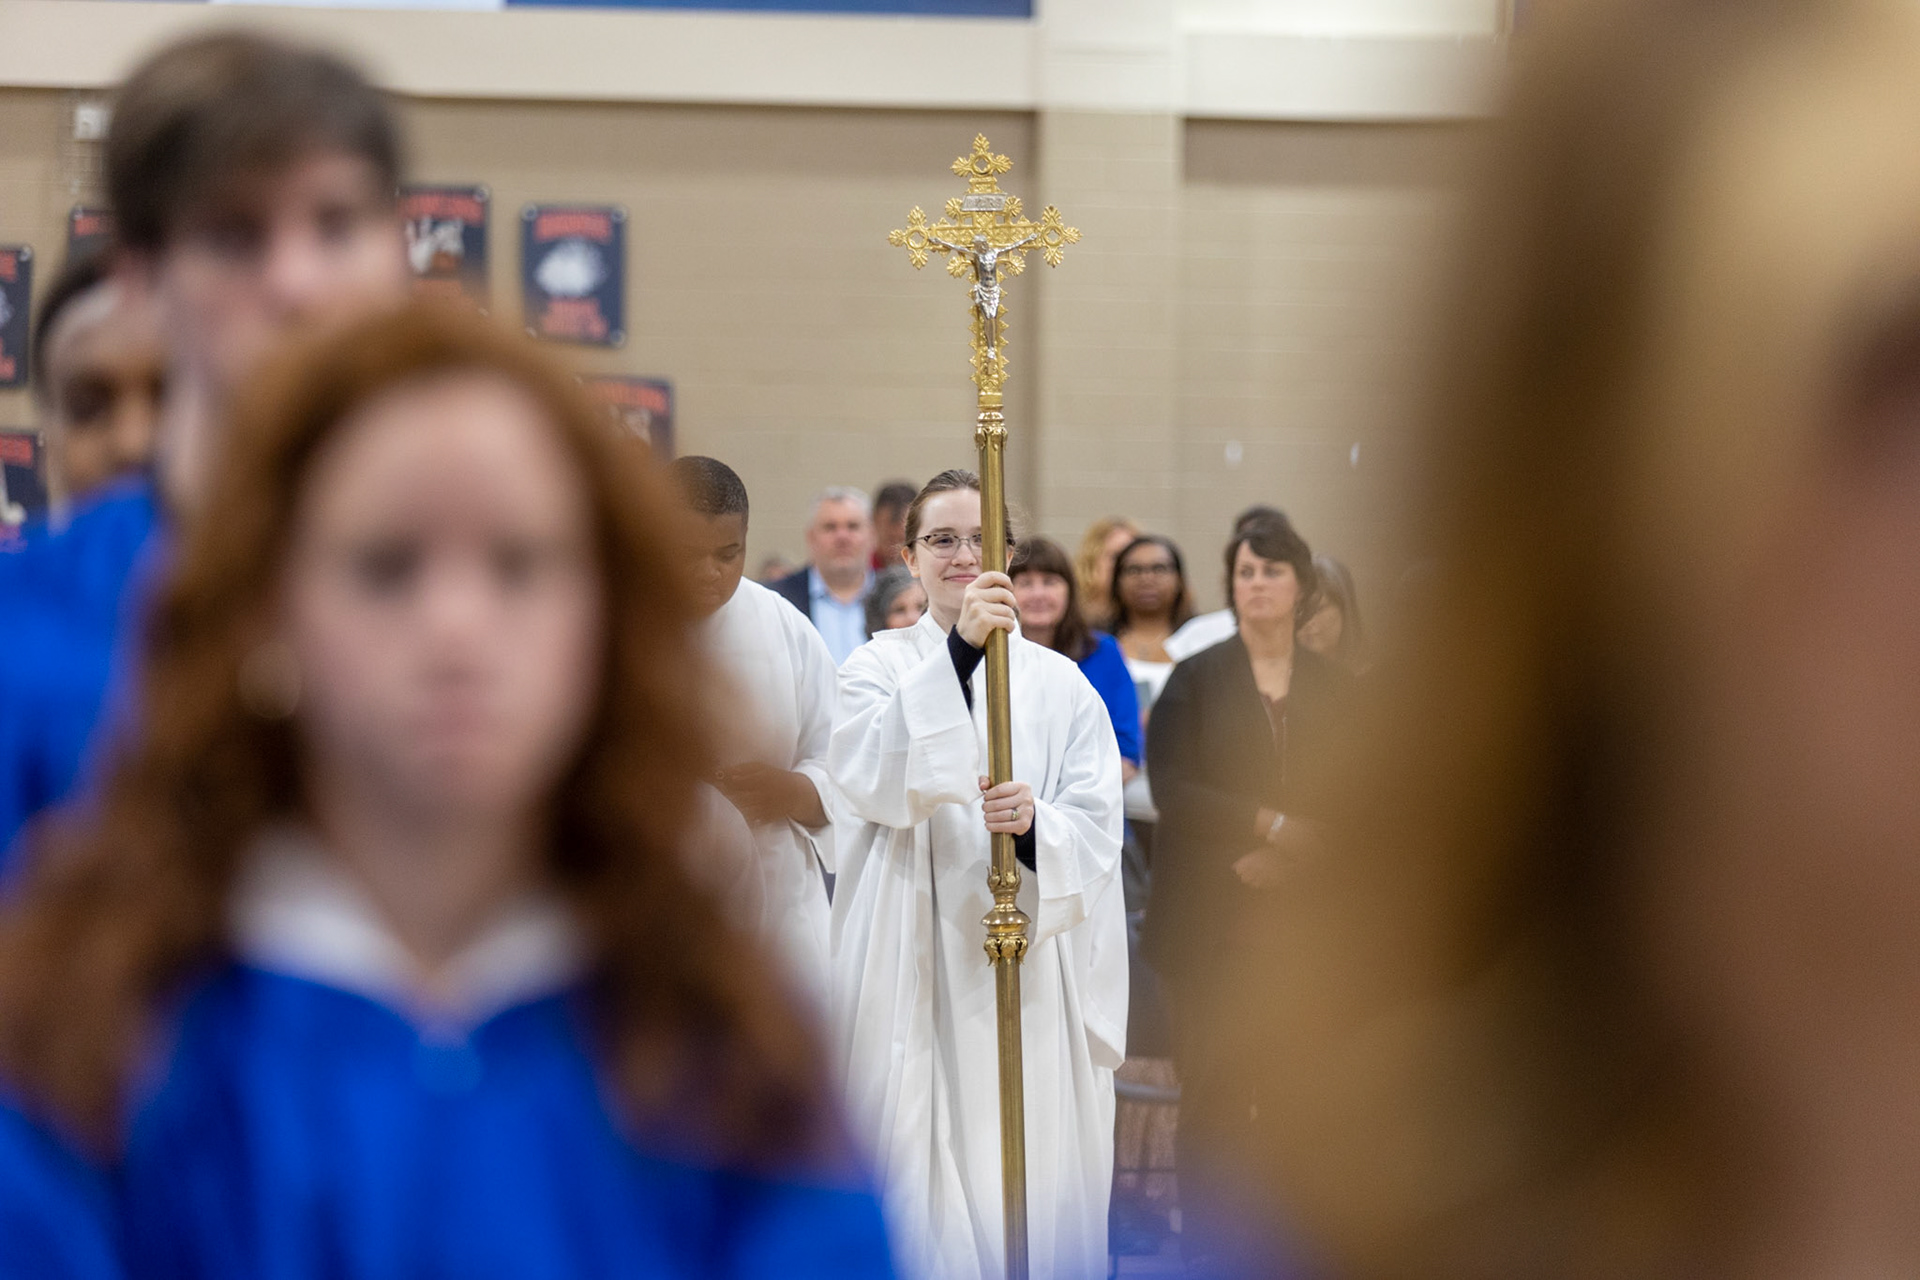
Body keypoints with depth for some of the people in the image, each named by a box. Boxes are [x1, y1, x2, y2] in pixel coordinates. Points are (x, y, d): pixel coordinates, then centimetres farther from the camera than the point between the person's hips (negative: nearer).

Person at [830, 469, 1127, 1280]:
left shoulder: (1058, 683, 10)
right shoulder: (878, 667, 5)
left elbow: (1097, 827, 2)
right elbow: (876, 782, -15)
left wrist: (1034, 825, -21)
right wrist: (959, 651, -24)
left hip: (1030, 966, 1)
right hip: (913, 968, -1)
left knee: (1028, 1174, 0)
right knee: (920, 1174, -3)